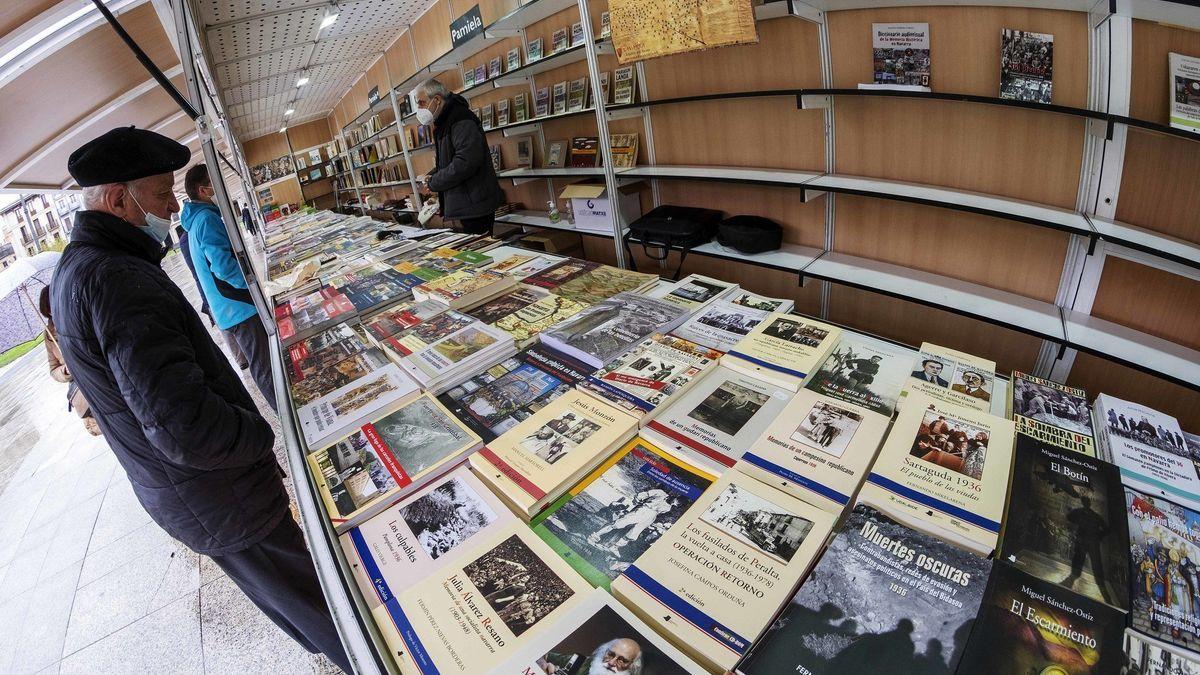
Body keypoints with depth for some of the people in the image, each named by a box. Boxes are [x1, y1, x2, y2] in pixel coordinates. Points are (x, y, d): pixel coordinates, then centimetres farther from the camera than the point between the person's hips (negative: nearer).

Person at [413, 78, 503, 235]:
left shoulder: (461, 120, -13)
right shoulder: (443, 124, 19)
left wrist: (434, 183, -13)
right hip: (465, 204, 10)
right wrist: (431, 176, 6)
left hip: (475, 203, -10)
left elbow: (466, 162, -25)